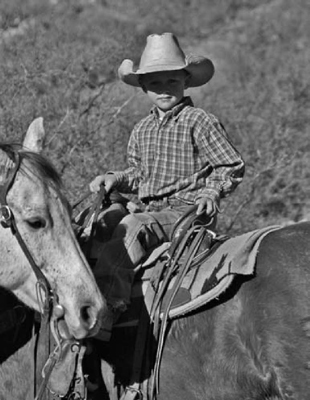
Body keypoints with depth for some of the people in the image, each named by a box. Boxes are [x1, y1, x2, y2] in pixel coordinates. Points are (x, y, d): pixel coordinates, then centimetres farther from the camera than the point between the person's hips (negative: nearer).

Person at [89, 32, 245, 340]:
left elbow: (232, 167, -1)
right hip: (151, 209, 8)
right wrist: (116, 179, 7)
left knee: (132, 227, -31)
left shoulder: (200, 123, -2)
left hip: (187, 209, -8)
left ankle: (104, 311, -42)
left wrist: (212, 191, -17)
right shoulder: (142, 130, 16)